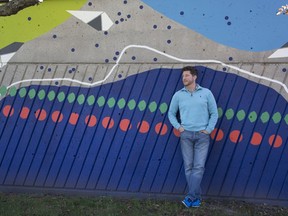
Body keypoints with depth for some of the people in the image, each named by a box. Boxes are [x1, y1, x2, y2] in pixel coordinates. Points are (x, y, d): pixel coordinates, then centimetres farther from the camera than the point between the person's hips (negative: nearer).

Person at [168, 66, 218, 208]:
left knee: (198, 167, -6)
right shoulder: (178, 95, 7)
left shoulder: (206, 93, 4)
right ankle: (196, 197, 11)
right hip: (186, 134, 1)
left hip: (202, 135, -1)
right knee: (189, 167, 2)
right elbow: (171, 113, 15)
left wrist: (209, 129, -4)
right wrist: (178, 127, 2)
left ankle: (190, 197, -3)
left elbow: (214, 113, 5)